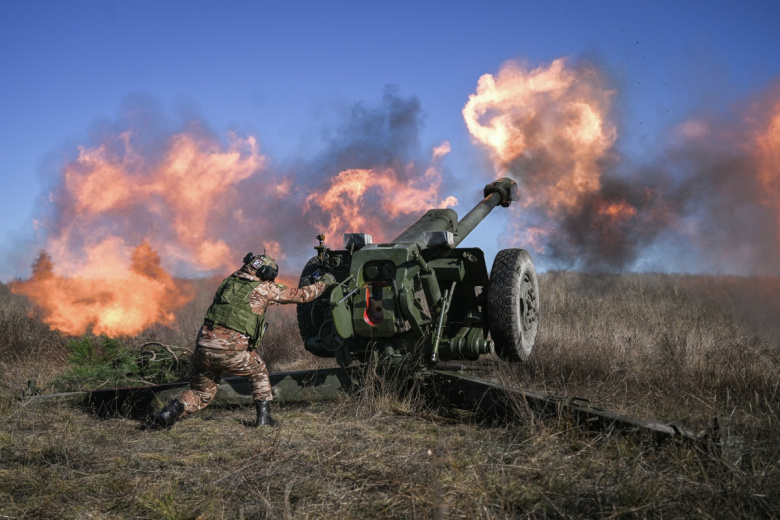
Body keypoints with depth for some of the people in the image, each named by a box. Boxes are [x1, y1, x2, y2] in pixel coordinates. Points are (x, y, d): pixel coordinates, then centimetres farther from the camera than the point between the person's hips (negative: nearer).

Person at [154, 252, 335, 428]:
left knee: (201, 395, 22)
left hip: (203, 348, 4)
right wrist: (324, 281, 28)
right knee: (259, 372, 25)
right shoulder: (264, 288, 3)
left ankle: (173, 409, -1)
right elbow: (301, 295, 13)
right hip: (231, 352, -4)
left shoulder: (229, 281, 16)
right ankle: (264, 416, 19)